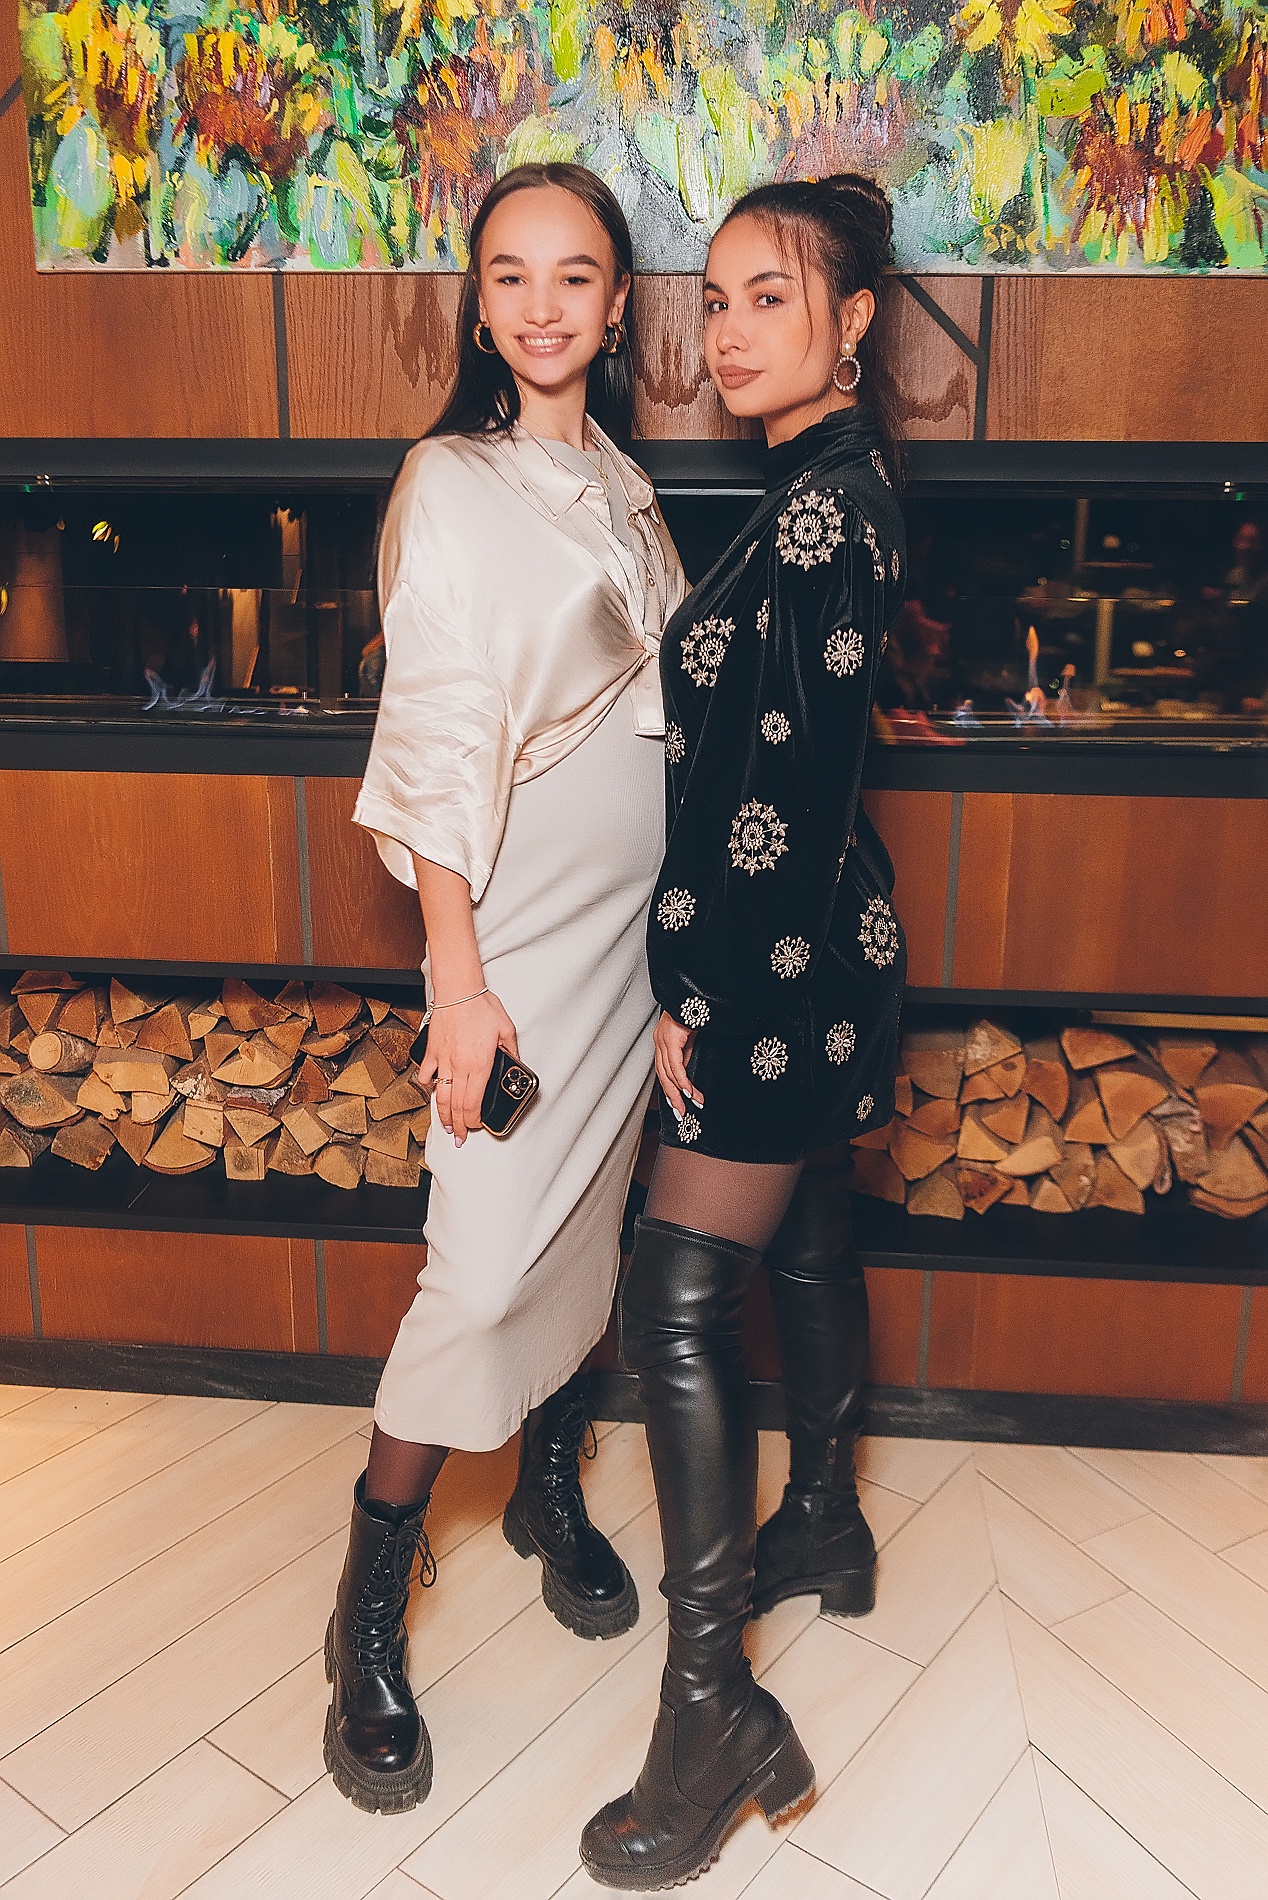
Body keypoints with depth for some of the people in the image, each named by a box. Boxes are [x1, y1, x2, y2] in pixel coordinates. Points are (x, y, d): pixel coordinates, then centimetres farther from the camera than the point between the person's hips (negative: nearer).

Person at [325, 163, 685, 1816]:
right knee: (487, 1260, -5)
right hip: (521, 928, -7)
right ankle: (370, 1609, 14)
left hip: (638, 916, 7)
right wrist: (457, 980, -20)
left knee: (591, 1222, 16)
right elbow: (437, 750, -17)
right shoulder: (453, 485, -11)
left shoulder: (616, 478, 11)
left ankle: (551, 1492, 37)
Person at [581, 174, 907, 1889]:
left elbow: (790, 784, -22)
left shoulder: (827, 502, -17)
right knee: (804, 1241, 21)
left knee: (679, 1306, -7)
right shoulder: (830, 482, 13)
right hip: (814, 944, 10)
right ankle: (824, 1528, 41)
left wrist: (699, 991, -16)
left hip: (776, 958, -10)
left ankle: (716, 1715, 4)